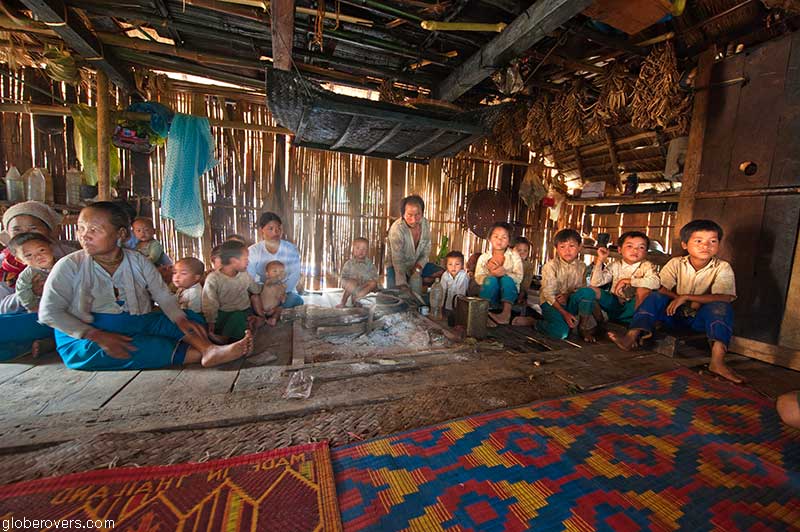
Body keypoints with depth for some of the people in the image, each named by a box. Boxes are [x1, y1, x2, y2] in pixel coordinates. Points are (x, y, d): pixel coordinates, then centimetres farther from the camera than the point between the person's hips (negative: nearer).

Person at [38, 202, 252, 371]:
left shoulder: (138, 261, 1)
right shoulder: (69, 265, -5)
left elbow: (164, 296, -3)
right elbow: (49, 312, -8)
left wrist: (181, 320, -23)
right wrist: (97, 336, -22)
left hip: (138, 324, 3)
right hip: (85, 335, -3)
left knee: (191, 320, -17)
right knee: (134, 348, -36)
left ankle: (210, 349, -43)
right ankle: (199, 353, -36)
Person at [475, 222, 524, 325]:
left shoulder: (514, 256, 4)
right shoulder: (483, 257, 4)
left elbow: (519, 278, -7)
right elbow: (478, 278, -6)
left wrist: (505, 273, -27)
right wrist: (490, 274, -26)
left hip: (509, 293, 0)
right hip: (490, 296, 0)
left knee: (506, 279, -29)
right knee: (491, 280, -29)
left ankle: (507, 312, -37)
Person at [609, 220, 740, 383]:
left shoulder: (722, 268, -5)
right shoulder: (676, 263, -2)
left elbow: (725, 297, -20)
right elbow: (661, 289, -10)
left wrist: (686, 297, -26)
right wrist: (685, 300, -21)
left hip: (700, 318, 0)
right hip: (675, 314, 1)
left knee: (721, 306, -28)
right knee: (655, 297, -24)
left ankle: (717, 361, -37)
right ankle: (632, 336, -38)